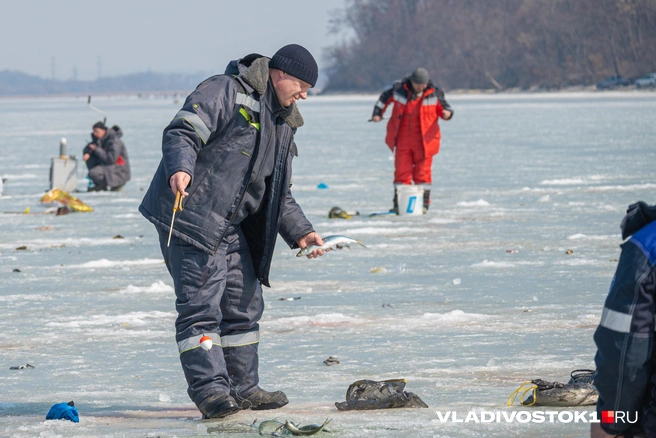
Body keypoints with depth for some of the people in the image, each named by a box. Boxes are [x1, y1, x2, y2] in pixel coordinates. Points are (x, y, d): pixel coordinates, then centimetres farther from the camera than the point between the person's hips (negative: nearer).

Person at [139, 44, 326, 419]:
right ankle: (210, 390, -17)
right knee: (201, 305, -13)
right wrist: (180, 169, -39)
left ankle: (242, 387, 22)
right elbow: (182, 133, -20)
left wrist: (300, 232, 10)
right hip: (190, 216, -10)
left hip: (231, 227, 10)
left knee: (244, 304, 13)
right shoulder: (227, 92, -8)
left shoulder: (283, 124, 20)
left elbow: (281, 193, 23)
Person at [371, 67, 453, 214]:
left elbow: (443, 107, 3)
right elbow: (384, 98, 14)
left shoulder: (434, 93, -4)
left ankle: (424, 203, 9)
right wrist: (378, 113, 8)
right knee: (401, 172, 1)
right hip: (402, 138, 1)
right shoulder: (399, 89, -2)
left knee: (422, 172, 1)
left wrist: (447, 113, -19)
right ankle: (399, 204, 5)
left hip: (423, 139, -1)